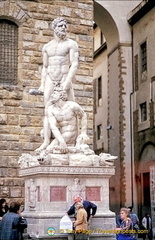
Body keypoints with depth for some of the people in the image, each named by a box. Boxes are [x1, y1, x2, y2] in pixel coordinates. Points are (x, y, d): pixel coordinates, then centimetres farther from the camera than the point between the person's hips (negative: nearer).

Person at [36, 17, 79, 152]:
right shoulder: (47, 47, 14)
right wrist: (42, 84, 9)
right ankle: (46, 141, -2)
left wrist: (68, 81, -20)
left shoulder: (71, 44, 1)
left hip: (65, 79, -4)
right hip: (50, 81, 4)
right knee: (48, 112, -2)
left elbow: (74, 64, -9)